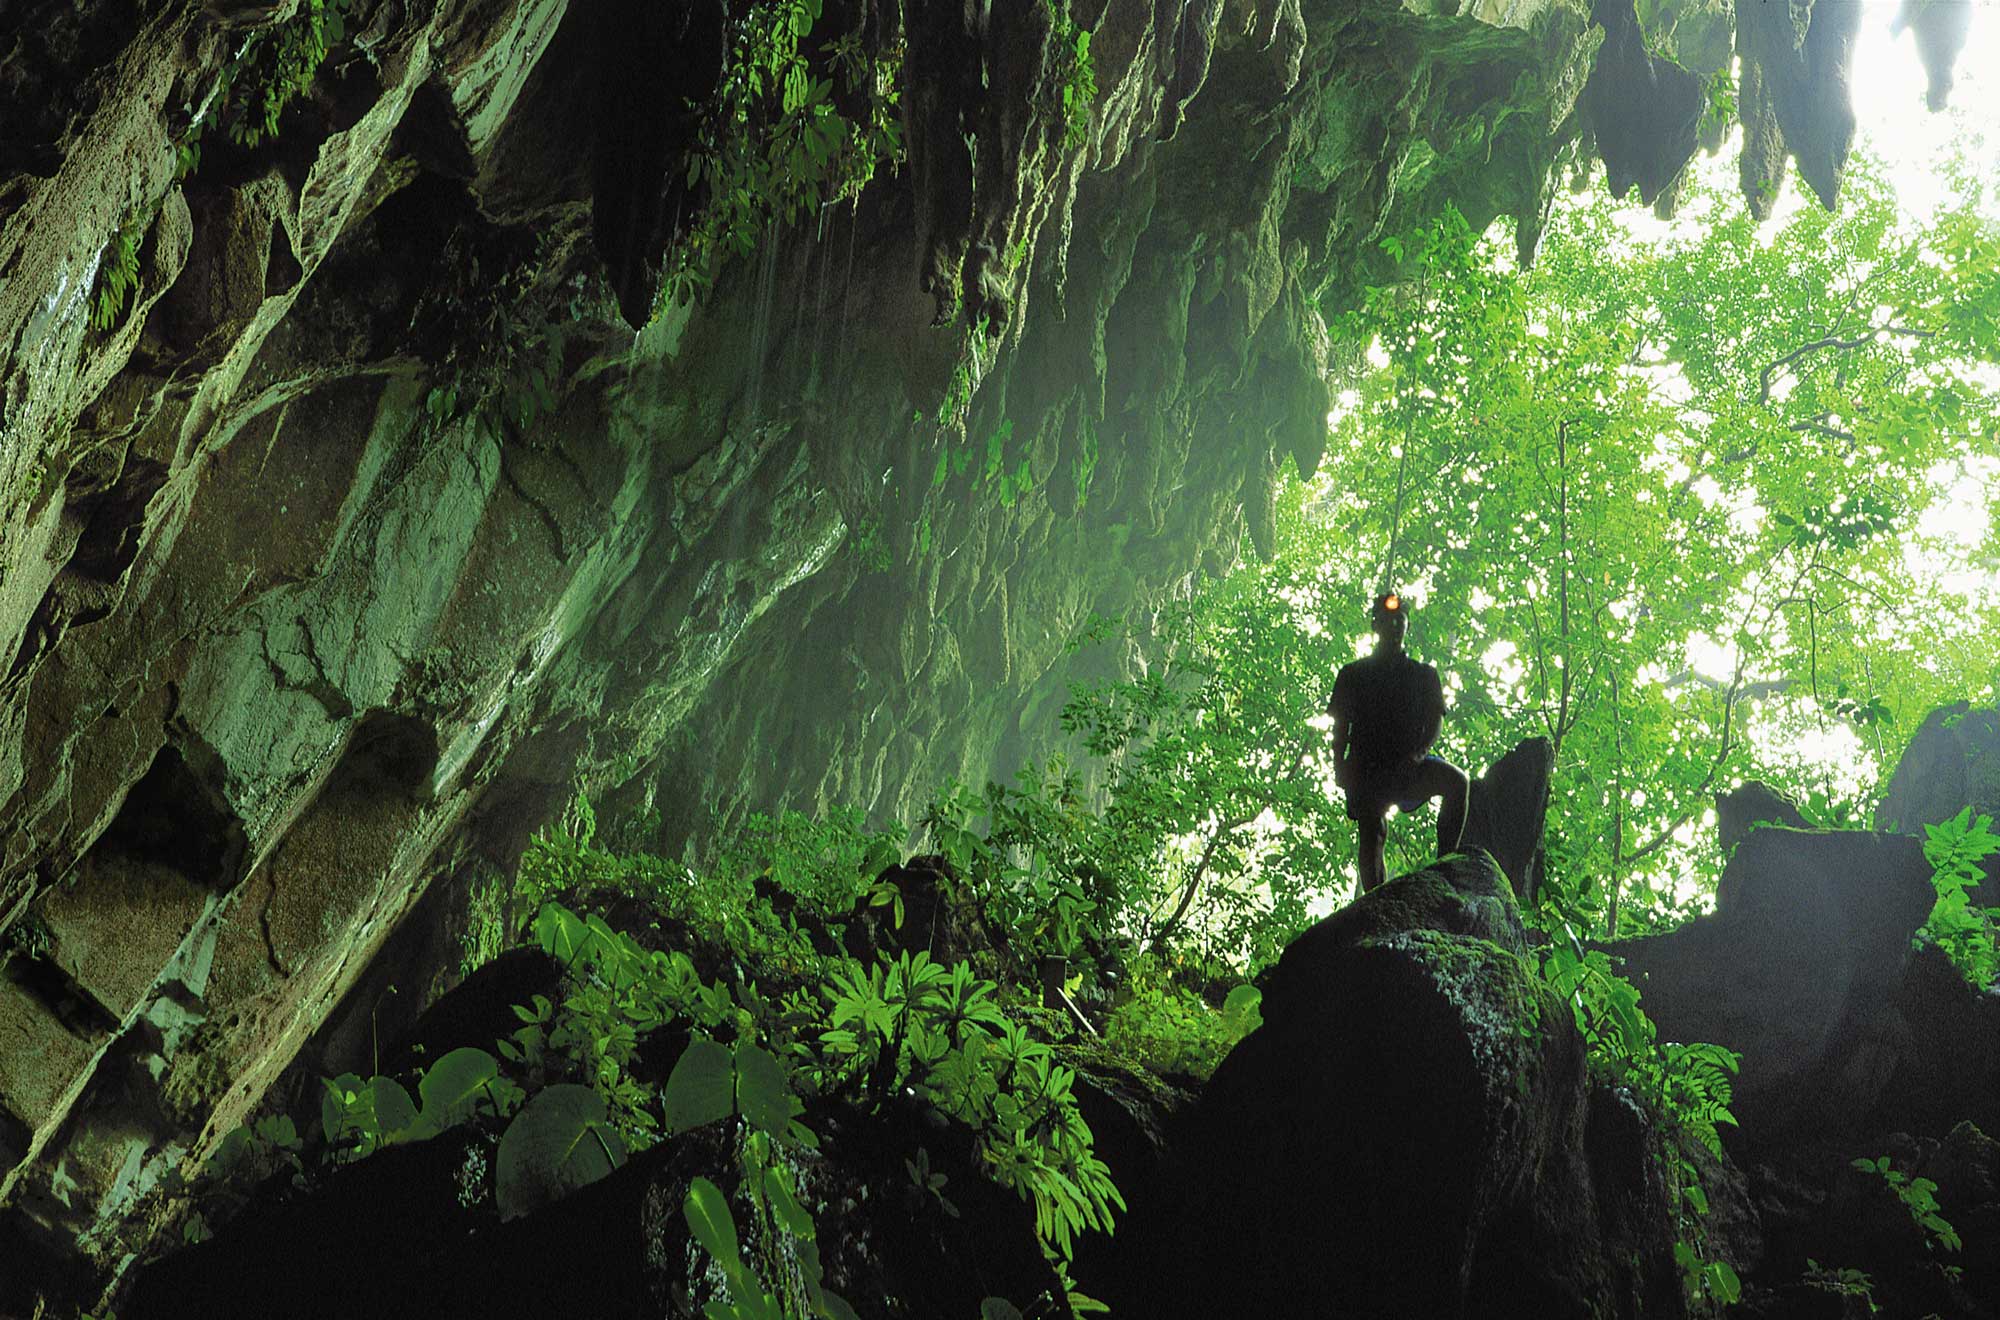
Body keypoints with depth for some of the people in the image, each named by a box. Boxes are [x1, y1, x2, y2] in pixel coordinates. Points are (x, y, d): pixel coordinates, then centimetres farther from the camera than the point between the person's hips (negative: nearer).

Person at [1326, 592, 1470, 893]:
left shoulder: (1423, 674, 17)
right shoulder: (1353, 674, 15)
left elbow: (1434, 720, 8)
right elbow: (1341, 726, 10)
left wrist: (1420, 751, -13)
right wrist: (1339, 767, -6)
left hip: (1409, 764, 0)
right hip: (1367, 766, 0)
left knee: (1456, 781, -27)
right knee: (1371, 836, -11)